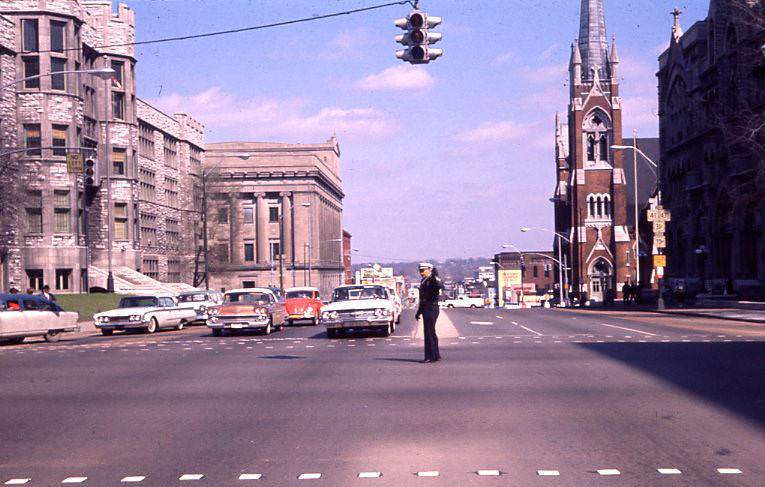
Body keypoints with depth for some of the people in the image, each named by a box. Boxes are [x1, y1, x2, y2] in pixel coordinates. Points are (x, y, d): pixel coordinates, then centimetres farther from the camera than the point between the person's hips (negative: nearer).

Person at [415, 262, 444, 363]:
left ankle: (430, 357, -5)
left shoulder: (432, 280, -11)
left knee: (429, 333, -9)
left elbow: (441, 287, -33)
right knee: (431, 333, 14)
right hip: (426, 310, 10)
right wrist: (419, 312, 25)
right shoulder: (423, 282, 17)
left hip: (432, 309, -10)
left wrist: (436, 277, -43)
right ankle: (436, 355, 22)